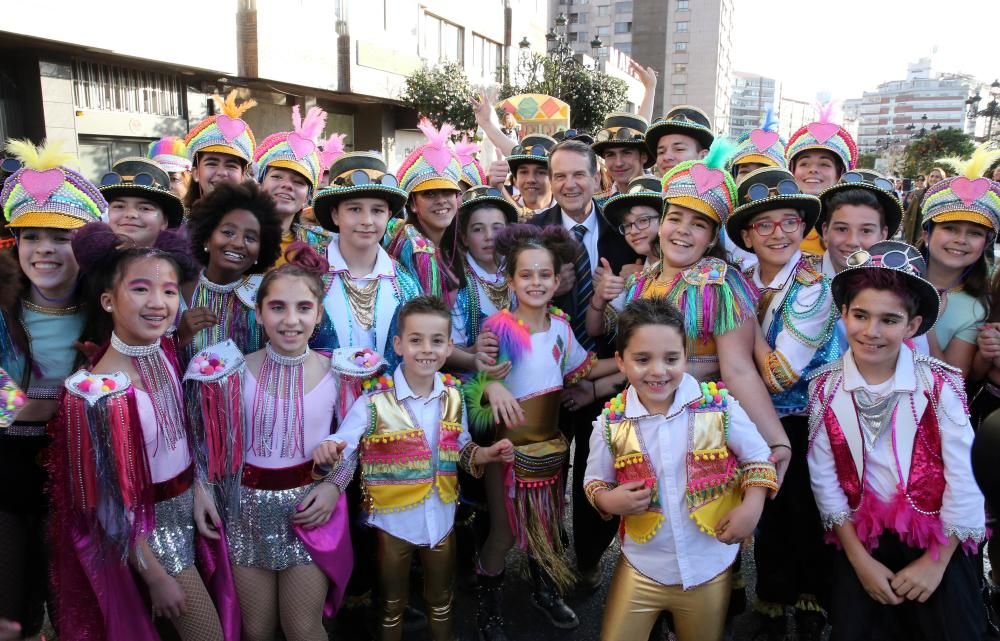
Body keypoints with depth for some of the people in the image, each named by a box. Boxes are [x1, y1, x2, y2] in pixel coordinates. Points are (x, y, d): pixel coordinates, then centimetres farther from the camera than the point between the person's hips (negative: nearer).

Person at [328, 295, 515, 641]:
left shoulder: (453, 396, -5)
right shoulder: (375, 400, -18)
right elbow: (342, 447, -22)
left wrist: (487, 453, -10)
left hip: (441, 518, 3)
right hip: (393, 520, -3)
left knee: (441, 600, 25)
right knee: (393, 603, 21)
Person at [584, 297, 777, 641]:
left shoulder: (719, 405, -13)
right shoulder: (610, 422, -11)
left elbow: (758, 457, 1)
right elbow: (595, 480, 3)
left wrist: (752, 507, -12)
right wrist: (608, 501, -17)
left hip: (709, 568, 0)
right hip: (642, 569, 0)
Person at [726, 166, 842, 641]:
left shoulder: (812, 288, -20)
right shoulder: (744, 284, -4)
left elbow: (780, 377, -24)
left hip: (801, 426, -4)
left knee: (804, 514, 13)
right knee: (769, 514, 17)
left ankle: (811, 600, 38)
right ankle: (772, 602, 37)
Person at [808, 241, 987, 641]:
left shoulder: (940, 384, -11)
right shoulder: (824, 388, -7)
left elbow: (962, 478, -10)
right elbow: (824, 479, -6)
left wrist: (935, 561, -9)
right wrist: (860, 561, -7)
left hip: (939, 536, -1)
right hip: (861, 535, 1)